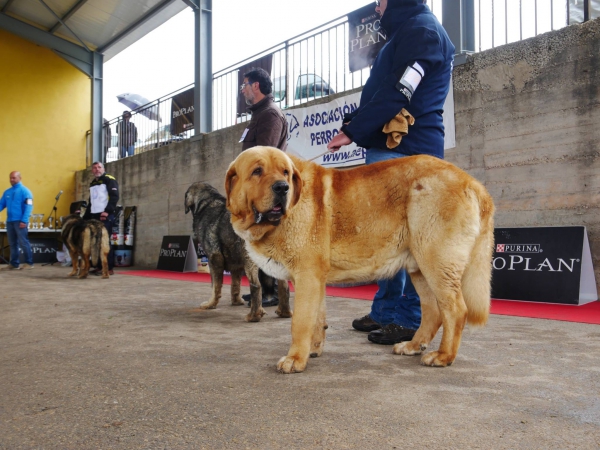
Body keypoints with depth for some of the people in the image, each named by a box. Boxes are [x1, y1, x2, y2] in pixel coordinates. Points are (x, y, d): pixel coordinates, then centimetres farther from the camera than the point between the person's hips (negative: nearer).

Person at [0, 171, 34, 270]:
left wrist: (24, 221, -19)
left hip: (19, 221, -6)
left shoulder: (24, 191, -4)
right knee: (12, 243, 10)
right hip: (9, 221, 6)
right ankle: (14, 263, 17)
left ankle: (29, 263, 2)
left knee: (23, 242, -5)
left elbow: (28, 207, -11)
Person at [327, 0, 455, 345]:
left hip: (406, 151, -10)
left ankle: (411, 320, 0)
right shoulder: (404, 33, 26)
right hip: (388, 149, 10)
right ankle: (386, 311, 19)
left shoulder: (421, 29, -6)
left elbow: (396, 94, -17)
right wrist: (354, 126, 8)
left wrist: (352, 131, -12)